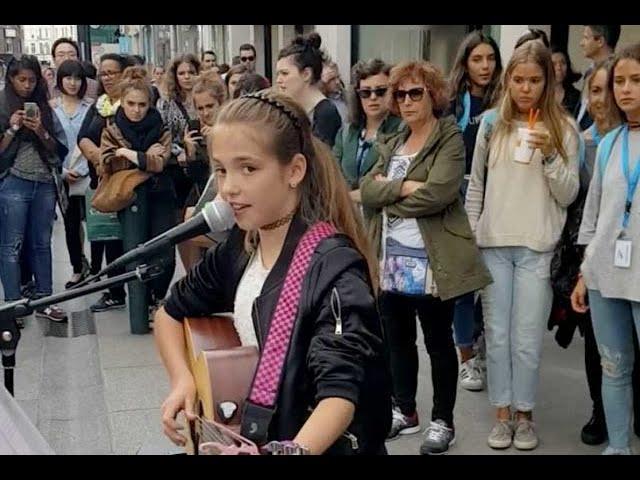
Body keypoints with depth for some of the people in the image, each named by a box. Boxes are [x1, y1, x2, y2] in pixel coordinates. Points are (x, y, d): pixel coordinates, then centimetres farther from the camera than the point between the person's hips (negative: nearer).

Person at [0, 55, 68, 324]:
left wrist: (41, 132, -8)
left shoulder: (44, 107, 10)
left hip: (44, 183, 4)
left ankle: (44, 301, 17)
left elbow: (55, 149, 9)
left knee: (42, 244, 9)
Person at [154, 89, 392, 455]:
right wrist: (182, 380, -3)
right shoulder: (238, 247, -2)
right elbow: (172, 313, 13)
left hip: (326, 446, -5)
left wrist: (292, 450, -48)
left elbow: (340, 394, -31)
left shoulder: (334, 268, -22)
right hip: (256, 434, 5)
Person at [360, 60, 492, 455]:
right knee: (398, 339, 16)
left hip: (431, 261, -6)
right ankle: (405, 410, 31)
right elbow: (367, 190, 1)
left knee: (438, 341, 6)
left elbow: (438, 193, -21)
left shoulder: (450, 139, -6)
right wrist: (405, 187, -16)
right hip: (391, 260, 7)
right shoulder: (392, 144, 14)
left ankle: (443, 421, 19)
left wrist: (388, 192, -9)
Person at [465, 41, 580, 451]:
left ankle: (525, 414, 19)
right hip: (493, 244, 2)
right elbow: (476, 187, 10)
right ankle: (502, 413, 20)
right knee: (497, 335, 8)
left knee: (527, 339, 3)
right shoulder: (491, 123, 5)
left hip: (537, 248, -2)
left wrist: (549, 155, -16)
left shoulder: (563, 127, 0)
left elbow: (568, 196, -2)